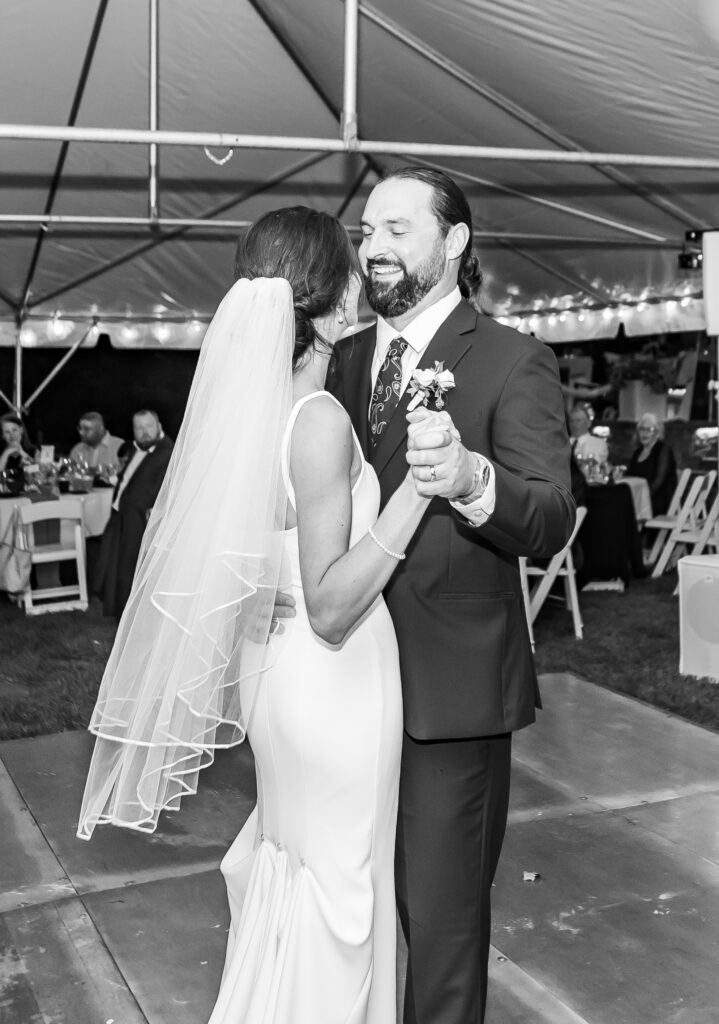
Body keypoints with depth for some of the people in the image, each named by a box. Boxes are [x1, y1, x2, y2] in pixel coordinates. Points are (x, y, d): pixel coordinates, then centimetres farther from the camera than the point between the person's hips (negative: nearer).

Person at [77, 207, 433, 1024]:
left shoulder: (250, 403, 1)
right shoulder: (320, 419, -23)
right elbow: (331, 605, -25)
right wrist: (418, 483, -29)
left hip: (282, 671, 8)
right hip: (333, 683, -8)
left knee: (290, 874, 26)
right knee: (334, 893, 11)